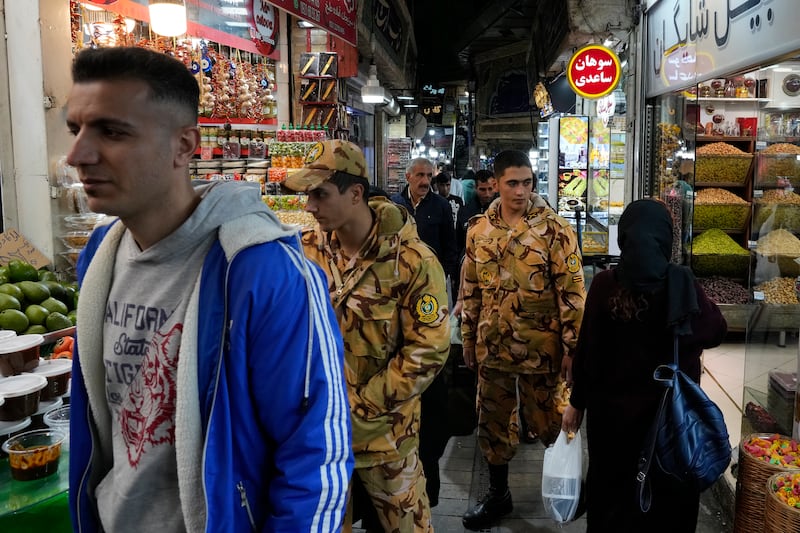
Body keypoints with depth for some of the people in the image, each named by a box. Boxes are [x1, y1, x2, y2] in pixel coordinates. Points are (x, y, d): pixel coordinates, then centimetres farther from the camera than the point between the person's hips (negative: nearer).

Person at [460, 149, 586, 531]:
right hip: (492, 346, 4)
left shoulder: (554, 229, -10)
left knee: (549, 423, 10)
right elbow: (471, 290, 10)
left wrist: (571, 346, -11)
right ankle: (497, 494, 32)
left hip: (540, 347, -4)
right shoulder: (478, 229, 3)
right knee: (493, 423, 14)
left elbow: (572, 291, -9)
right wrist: (468, 339, 11)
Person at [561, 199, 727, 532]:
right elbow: (716, 332, 4)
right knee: (666, 493, 20)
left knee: (611, 489, 21)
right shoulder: (682, 283, -12)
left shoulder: (605, 284, -14)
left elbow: (588, 350, -9)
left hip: (614, 407, 0)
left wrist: (577, 402, 2)